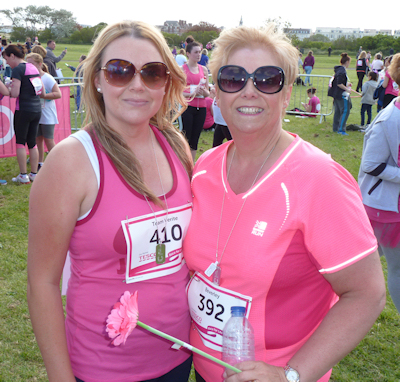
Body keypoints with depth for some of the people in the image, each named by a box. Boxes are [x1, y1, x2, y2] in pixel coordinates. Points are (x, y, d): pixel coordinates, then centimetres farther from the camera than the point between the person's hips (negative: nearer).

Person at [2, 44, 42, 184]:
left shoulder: (17, 70, -11)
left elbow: (15, 93, -16)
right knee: (32, 142, 13)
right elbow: (41, 90, 16)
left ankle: (23, 175, 5)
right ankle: (34, 174, 17)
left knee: (20, 142, 4)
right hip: (37, 109, 7)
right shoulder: (33, 68, 12)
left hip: (23, 110, -7)